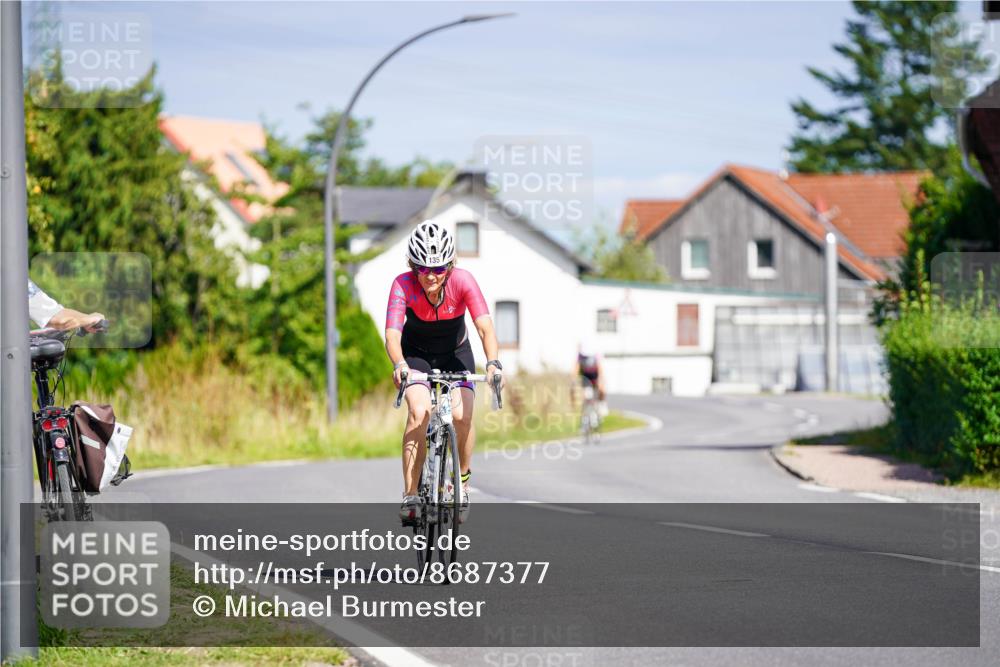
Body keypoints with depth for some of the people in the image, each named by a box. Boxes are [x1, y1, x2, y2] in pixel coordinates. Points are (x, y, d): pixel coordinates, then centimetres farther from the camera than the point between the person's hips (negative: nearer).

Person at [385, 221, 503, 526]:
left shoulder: (463, 281, -28)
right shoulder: (404, 285, -29)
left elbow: (485, 327, -35)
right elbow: (392, 334, -38)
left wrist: (493, 363, -53)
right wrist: (399, 365, -58)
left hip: (455, 353, 1)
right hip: (416, 353, -1)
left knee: (462, 416, -20)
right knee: (419, 412, -26)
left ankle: (462, 481, 7)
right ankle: (410, 496, -20)